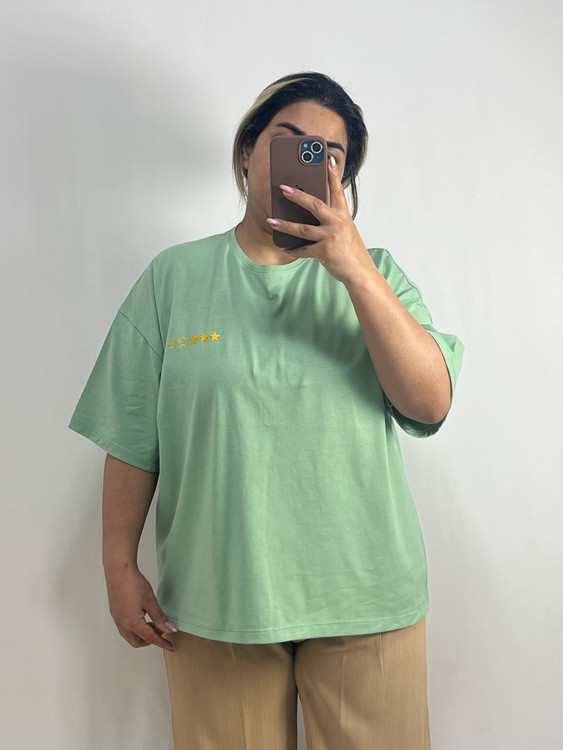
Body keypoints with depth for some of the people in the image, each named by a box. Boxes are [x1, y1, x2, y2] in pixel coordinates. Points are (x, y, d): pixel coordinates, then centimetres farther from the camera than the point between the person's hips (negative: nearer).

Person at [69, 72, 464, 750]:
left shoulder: (374, 275, 5)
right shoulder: (175, 277, 3)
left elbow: (431, 403, -9)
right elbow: (133, 439, 3)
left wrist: (354, 269, -18)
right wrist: (120, 568, 1)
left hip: (365, 597, 1)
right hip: (213, 603, 0)